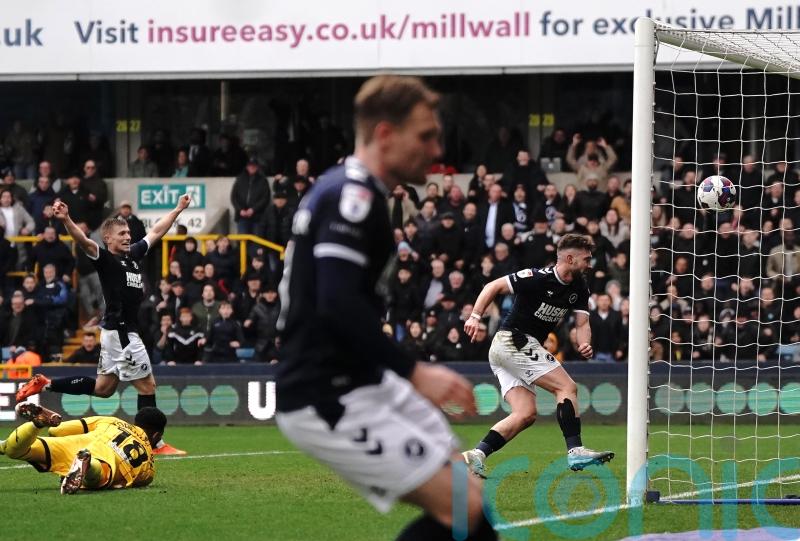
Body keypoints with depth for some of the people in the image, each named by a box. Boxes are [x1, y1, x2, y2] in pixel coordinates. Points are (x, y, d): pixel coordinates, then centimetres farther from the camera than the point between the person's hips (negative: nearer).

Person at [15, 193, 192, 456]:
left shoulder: (134, 254, 12)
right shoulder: (105, 258, -10)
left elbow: (156, 231, 26)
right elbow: (84, 242, -28)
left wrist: (178, 209, 33)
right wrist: (66, 220, -46)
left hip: (124, 331, 9)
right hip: (120, 331, -9)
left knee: (102, 388, 17)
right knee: (147, 385, -3)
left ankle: (45, 385, 21)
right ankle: (154, 443, 3)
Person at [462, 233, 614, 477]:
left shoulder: (579, 288, 7)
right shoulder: (538, 277, -16)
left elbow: (582, 322, 4)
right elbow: (494, 286, -11)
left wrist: (585, 344, -18)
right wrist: (475, 317, -19)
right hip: (514, 341, -9)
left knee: (526, 414, -1)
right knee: (567, 387, -14)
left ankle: (476, 455, -9)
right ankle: (575, 451, -20)